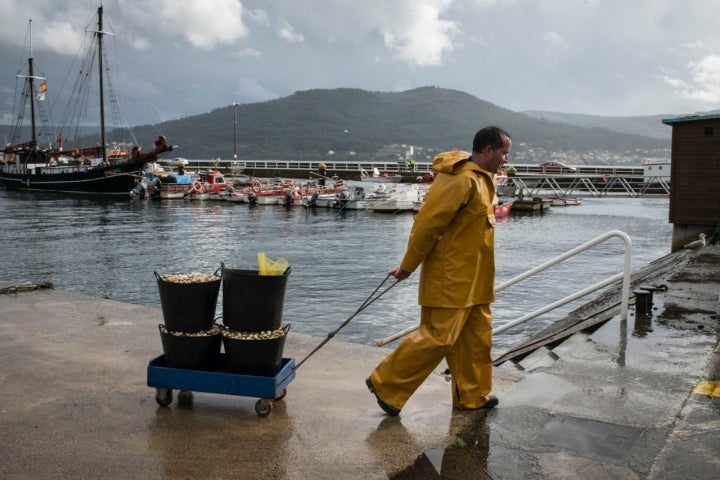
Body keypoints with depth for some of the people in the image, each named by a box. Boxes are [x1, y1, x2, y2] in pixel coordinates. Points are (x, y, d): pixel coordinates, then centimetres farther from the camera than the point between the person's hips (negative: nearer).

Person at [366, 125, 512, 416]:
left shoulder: (480, 178, 13)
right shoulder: (462, 179, -20)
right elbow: (427, 223, -21)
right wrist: (407, 267, -16)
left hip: (471, 279, 10)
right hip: (450, 279, -10)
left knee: (477, 337, 14)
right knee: (438, 337, -6)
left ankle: (472, 396, 27)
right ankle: (385, 384, 6)